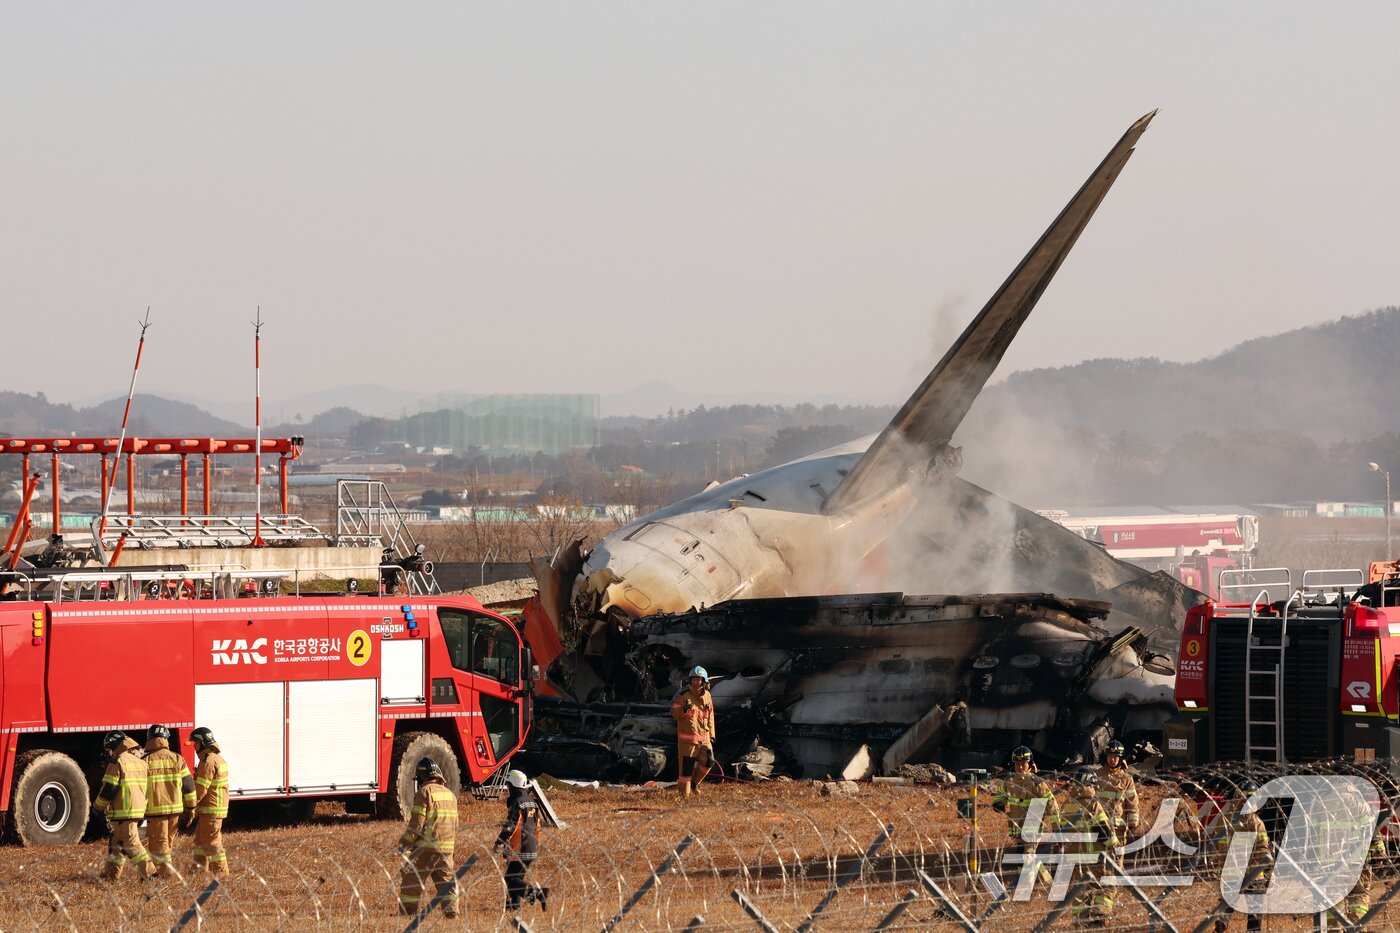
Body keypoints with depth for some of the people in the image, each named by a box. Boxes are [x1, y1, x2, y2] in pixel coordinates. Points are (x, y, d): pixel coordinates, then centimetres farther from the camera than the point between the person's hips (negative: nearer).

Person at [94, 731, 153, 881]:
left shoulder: (117, 763, -11)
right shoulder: (140, 763, 14)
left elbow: (108, 790, -12)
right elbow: (146, 789, 19)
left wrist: (99, 807, 2)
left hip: (123, 813, -8)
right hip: (139, 811, 8)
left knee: (131, 844, -7)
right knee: (116, 844, 16)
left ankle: (148, 873, -14)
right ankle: (111, 873, 20)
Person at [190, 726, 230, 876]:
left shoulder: (208, 761, -18)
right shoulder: (219, 758, 15)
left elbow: (200, 789, -21)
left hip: (210, 810, -10)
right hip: (219, 806, 10)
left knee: (212, 843, -5)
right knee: (200, 841, 18)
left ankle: (221, 873, -4)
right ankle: (199, 868, 24)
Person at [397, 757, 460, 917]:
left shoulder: (425, 792, -10)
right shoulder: (450, 794, 13)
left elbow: (416, 823, -14)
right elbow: (454, 824, 18)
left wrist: (404, 843, -4)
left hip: (426, 847, -6)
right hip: (446, 849, 6)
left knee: (410, 883, 2)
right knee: (447, 883, 10)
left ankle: (406, 914, 1)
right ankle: (451, 913, 3)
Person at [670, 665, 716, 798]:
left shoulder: (706, 696, 9)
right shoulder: (683, 694, -7)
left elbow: (710, 716, 17)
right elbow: (674, 712, -7)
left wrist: (711, 735, 16)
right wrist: (684, 709, -29)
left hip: (703, 736, 5)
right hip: (687, 736, -5)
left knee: (709, 760, -5)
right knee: (687, 764, -5)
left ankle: (694, 782, 17)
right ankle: (684, 792, 5)